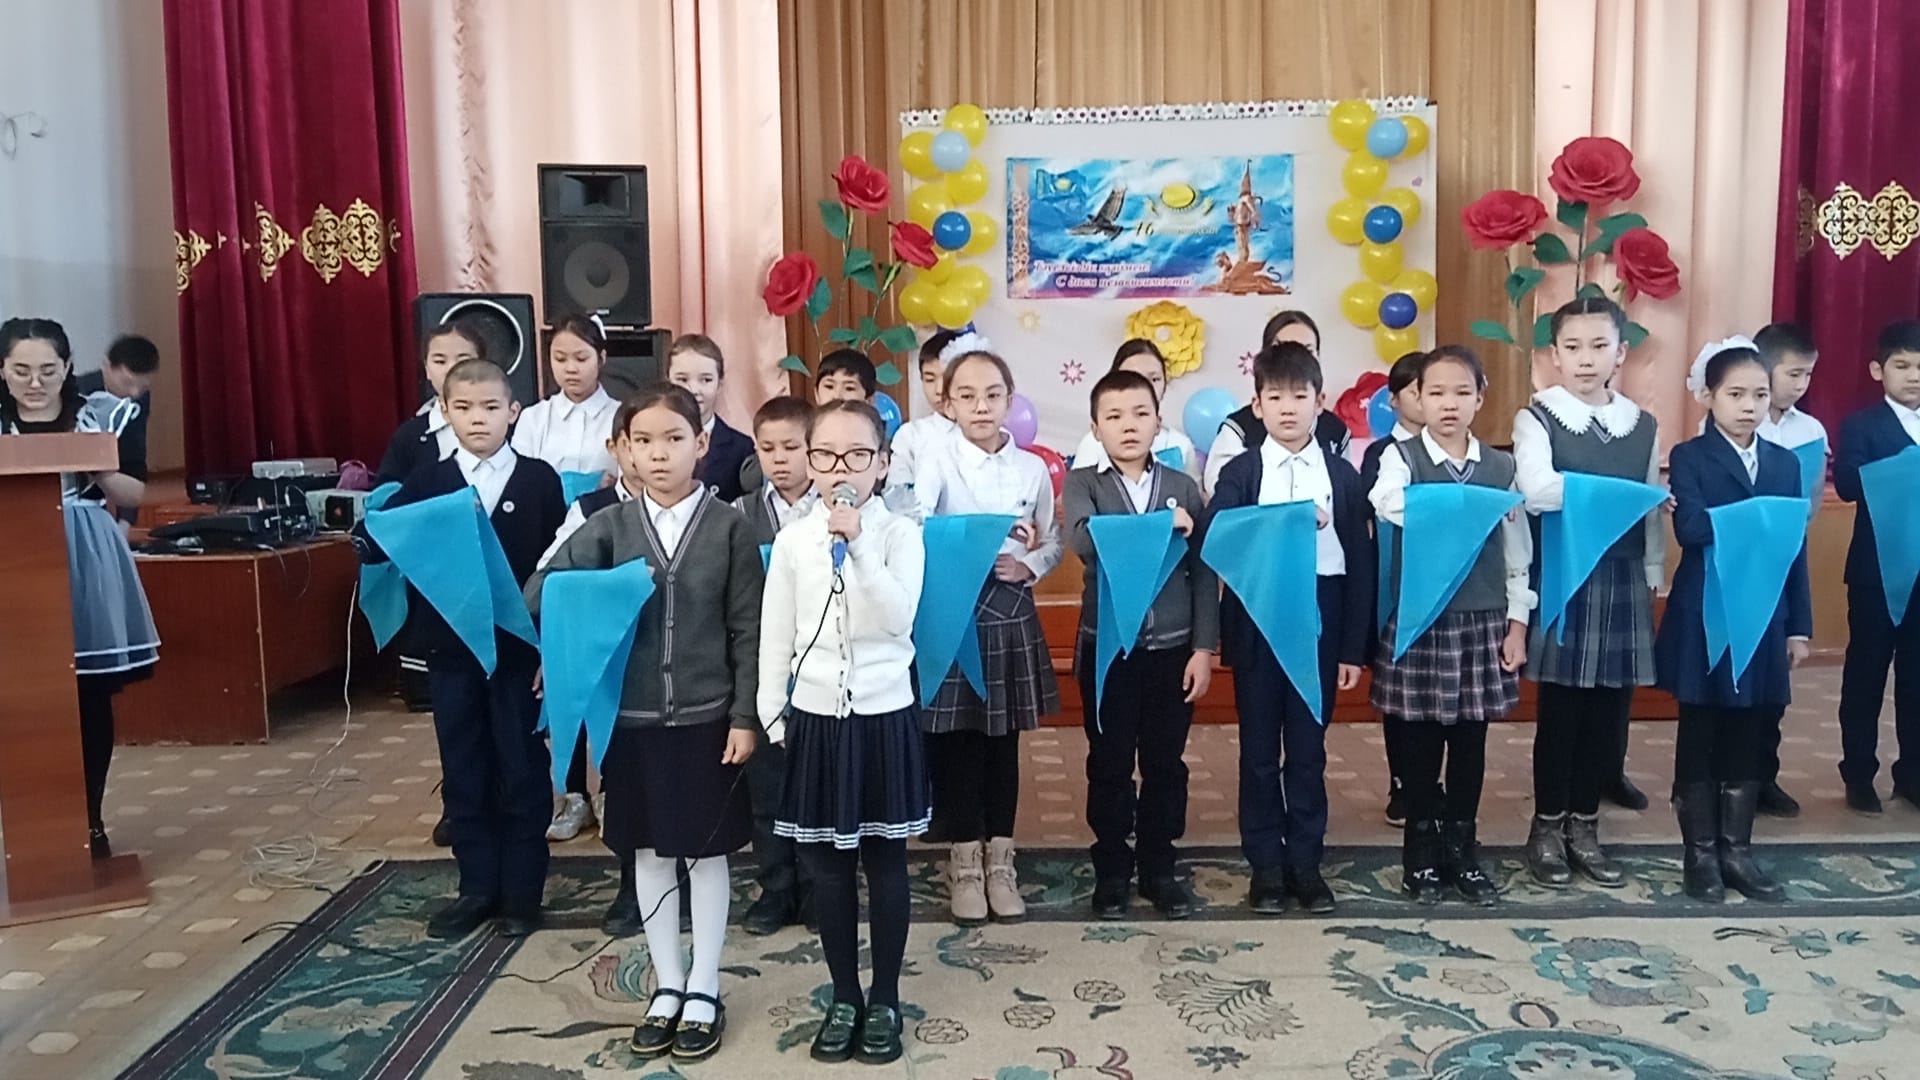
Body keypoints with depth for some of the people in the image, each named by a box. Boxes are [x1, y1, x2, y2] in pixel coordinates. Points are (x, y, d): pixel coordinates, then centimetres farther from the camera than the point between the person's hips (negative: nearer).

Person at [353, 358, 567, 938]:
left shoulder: (540, 480, -2)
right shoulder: (426, 484, 4)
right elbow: (383, 541, -4)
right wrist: (365, 539, -27)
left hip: (520, 648, -2)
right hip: (451, 651, 2)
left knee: (523, 772, 6)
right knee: (463, 775, 11)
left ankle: (523, 890, 18)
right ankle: (477, 887, 23)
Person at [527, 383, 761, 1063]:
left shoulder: (729, 527, -6)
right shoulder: (608, 527, -1)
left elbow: (748, 630, -5)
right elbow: (537, 596, -4)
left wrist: (746, 716, -7)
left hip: (707, 717, -2)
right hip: (632, 718, 2)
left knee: (706, 852, 10)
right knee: (649, 853, 13)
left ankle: (704, 990, 25)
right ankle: (667, 986, 29)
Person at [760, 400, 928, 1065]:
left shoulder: (900, 534, -5)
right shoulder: (792, 540, 0)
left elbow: (899, 618, -19)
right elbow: (775, 637, 5)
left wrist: (858, 544, -25)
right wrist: (772, 716, 4)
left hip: (884, 717, -2)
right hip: (815, 718, 2)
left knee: (885, 861, 8)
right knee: (827, 866, 10)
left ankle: (884, 999, 24)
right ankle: (844, 997, 26)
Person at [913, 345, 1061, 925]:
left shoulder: (1032, 468, 3)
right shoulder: (936, 463, -7)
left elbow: (1053, 542, 10)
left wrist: (1029, 565, -9)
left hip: (1010, 616, 3)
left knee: (1003, 743, 11)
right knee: (955, 743, 5)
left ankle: (1000, 863, 25)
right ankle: (964, 866, 20)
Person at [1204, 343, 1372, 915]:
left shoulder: (1342, 474, 3)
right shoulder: (1239, 472, 0)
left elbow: (1360, 562, 2)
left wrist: (1354, 646, -1)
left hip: (1319, 623, 1)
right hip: (1257, 624, -1)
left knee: (1308, 749, 9)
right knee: (1259, 749, 8)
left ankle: (1306, 861, 21)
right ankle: (1266, 864, 19)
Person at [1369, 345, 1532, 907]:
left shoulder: (1501, 467, 5)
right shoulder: (1401, 458, -4)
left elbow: (1518, 551, 8)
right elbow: (1390, 504, -27)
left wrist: (1517, 622, 5)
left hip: (1483, 621, 3)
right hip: (1419, 621, -3)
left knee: (1470, 741, 11)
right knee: (1419, 742, 6)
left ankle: (1460, 848, 25)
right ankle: (1421, 851, 21)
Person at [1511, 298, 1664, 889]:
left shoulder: (1642, 425, 9)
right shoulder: (1537, 418, -6)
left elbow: (1653, 511, 13)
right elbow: (1534, 492, -23)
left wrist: (1653, 576, 9)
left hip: (1624, 583, 4)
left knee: (1610, 711, 9)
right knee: (1560, 708, 3)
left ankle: (1584, 824, 25)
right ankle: (1548, 827, 19)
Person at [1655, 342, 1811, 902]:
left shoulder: (1785, 462, 10)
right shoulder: (1688, 457, -4)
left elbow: (1796, 548, 8)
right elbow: (1689, 527, -21)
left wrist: (1799, 625, 5)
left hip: (1765, 621, 4)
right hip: (1704, 621, -4)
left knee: (1747, 741, 11)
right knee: (1699, 740, 6)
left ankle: (1736, 850, 22)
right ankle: (1700, 853, 16)